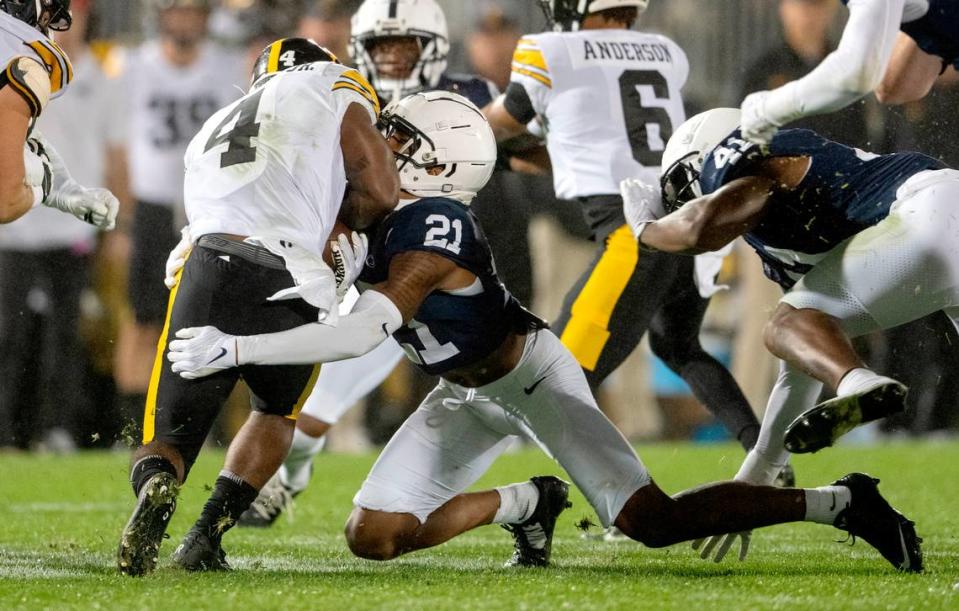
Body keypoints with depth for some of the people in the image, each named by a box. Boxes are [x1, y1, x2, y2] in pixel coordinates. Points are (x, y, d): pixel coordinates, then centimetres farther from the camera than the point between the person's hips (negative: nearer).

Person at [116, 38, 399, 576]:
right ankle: (207, 536, 10)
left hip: (208, 271, 2)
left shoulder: (214, 133, 36)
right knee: (277, 413, 29)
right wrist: (343, 219, 28)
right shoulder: (333, 90, 18)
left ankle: (157, 492, -22)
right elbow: (381, 191, 9)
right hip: (287, 291, -2)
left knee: (168, 440, 14)